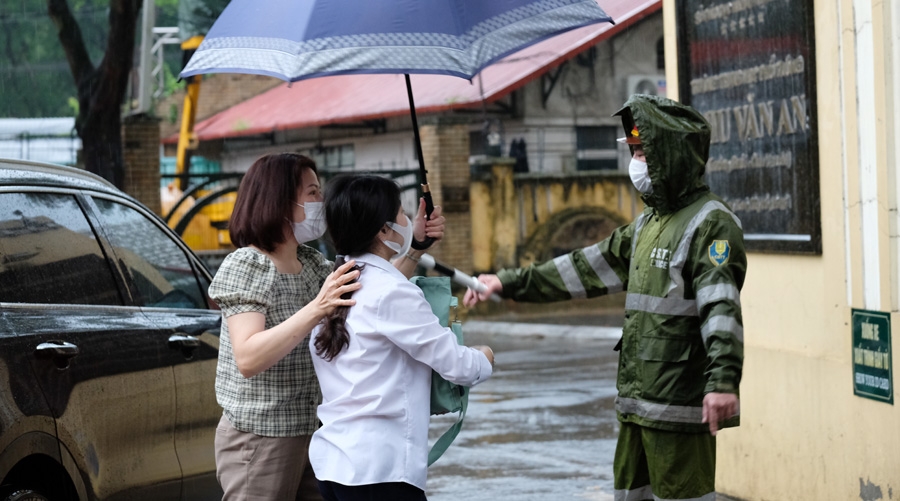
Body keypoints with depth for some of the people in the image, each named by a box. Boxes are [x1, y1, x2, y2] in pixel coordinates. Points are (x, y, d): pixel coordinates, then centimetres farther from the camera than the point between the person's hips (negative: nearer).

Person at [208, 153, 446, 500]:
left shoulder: (311, 264, 10)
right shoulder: (245, 266, -15)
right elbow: (247, 359, -27)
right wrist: (316, 309, -36)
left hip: (307, 432, 8)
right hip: (258, 441, -7)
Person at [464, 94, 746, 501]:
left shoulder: (710, 223, -13)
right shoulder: (648, 224, 17)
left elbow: (721, 304, -27)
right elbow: (587, 268, 21)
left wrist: (724, 379, -40)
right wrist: (509, 283, 17)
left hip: (681, 407, -10)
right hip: (637, 405, 10)